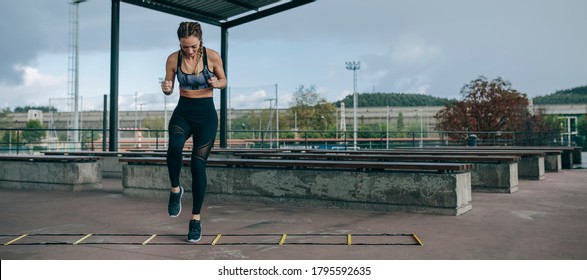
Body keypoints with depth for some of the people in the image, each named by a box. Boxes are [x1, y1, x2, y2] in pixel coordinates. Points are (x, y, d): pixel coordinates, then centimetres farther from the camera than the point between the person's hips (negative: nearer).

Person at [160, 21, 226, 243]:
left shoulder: (212, 56, -9)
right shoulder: (173, 59, -5)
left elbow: (224, 81, 5)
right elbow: (169, 89, 5)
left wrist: (216, 83, -18)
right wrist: (166, 89, -19)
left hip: (206, 114, -1)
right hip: (183, 112, 1)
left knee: (198, 164, -5)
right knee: (174, 146, -32)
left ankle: (196, 218, 10)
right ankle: (175, 189, -4)